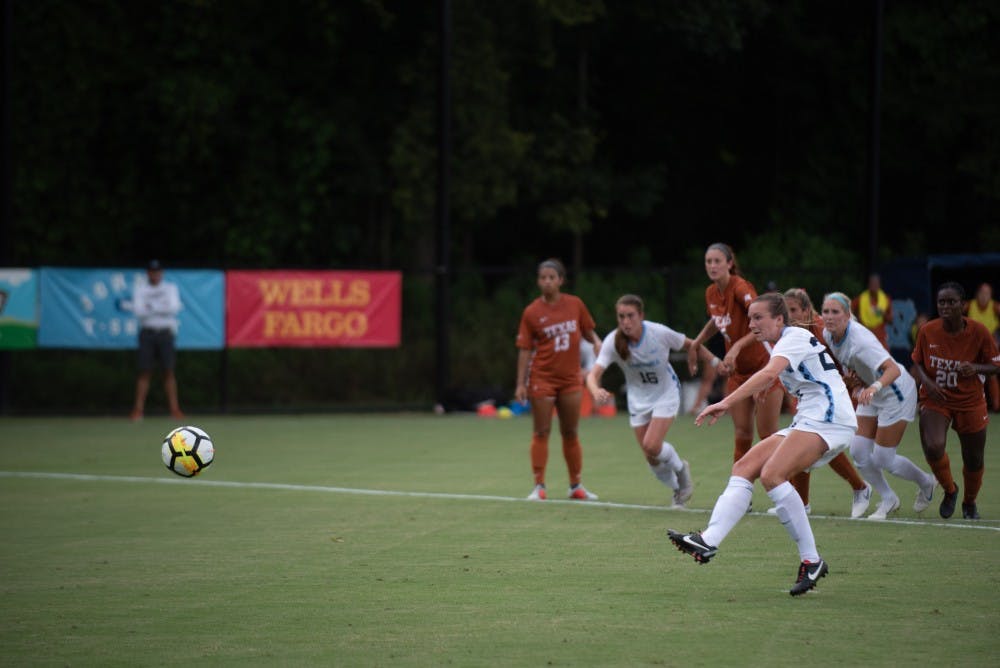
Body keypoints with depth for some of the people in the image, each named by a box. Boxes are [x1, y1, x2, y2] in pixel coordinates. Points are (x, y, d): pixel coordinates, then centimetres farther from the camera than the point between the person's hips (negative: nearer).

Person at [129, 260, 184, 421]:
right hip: (147, 333, 0)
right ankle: (138, 409, -3)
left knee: (169, 371, -3)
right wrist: (161, 308, -11)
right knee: (144, 372, -3)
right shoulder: (139, 288, 7)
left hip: (165, 333, 0)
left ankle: (174, 409, -3)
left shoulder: (170, 288, 8)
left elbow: (174, 308, -8)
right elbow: (138, 311, -7)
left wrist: (151, 306, -9)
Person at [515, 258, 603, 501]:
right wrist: (521, 383, -7)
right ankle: (539, 486, 1)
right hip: (542, 378, -3)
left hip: (570, 378, 3)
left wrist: (596, 341, -9)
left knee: (570, 433, 10)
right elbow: (525, 349, -3)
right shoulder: (532, 312, -4)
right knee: (541, 433, -2)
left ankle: (576, 485, 18)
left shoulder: (575, 304, 2)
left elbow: (588, 331, 14)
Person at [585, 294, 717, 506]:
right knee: (652, 458, 2)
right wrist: (596, 391, -54)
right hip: (638, 399, 3)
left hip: (666, 392, -3)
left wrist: (715, 362, -3)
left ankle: (680, 468, 12)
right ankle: (678, 489, 31)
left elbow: (690, 345, -7)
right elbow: (594, 373, -32)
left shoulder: (659, 333, -25)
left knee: (652, 446, -20)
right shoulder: (613, 342, -22)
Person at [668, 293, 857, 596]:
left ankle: (811, 561, -19)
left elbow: (769, 373, -28)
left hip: (828, 419, -10)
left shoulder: (795, 337, -10)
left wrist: (727, 403, -35)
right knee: (744, 468, -1)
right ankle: (709, 541, -14)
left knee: (772, 475, -25)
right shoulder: (780, 343, 20)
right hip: (805, 422, 10)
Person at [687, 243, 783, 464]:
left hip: (764, 365, -6)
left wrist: (737, 347, -42)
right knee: (742, 434, 4)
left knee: (767, 435, -4)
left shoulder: (741, 288, -21)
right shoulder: (711, 293, 2)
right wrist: (695, 344, 16)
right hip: (738, 370, 7)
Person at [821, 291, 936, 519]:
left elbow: (894, 370, -44)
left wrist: (874, 387, -63)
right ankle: (888, 500, 20)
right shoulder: (828, 334, -9)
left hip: (896, 392, -8)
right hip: (871, 394, 8)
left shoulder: (860, 339, -34)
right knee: (858, 451, -1)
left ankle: (926, 483, 27)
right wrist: (858, 382, -2)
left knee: (883, 459, -2)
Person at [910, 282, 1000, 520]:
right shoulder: (927, 331, -10)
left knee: (974, 461, 8)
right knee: (933, 447, -25)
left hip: (970, 402, 0)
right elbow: (916, 363, 6)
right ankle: (949, 490, 6)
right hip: (935, 399, 0)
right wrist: (925, 380, -15)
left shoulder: (978, 332, -13)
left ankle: (969, 502, 41)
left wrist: (976, 368, -24)